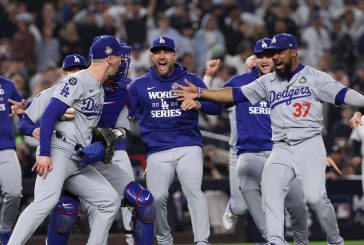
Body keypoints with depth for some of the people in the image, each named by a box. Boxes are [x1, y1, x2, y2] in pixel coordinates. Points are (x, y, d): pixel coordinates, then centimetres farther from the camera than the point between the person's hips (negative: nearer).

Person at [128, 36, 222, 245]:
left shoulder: (190, 80, 7)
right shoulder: (139, 85, 12)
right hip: (157, 152, 2)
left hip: (189, 147, -2)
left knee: (193, 190, -21)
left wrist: (198, 103, -21)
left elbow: (216, 107, -1)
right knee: (156, 198, -12)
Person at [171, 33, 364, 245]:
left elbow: (343, 94, -8)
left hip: (309, 145, -4)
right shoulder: (268, 82, 17)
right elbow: (236, 94, 14)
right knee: (270, 188, -20)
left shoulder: (314, 77, 3)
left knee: (315, 196, -19)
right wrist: (200, 93, 7)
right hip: (281, 149, 4)